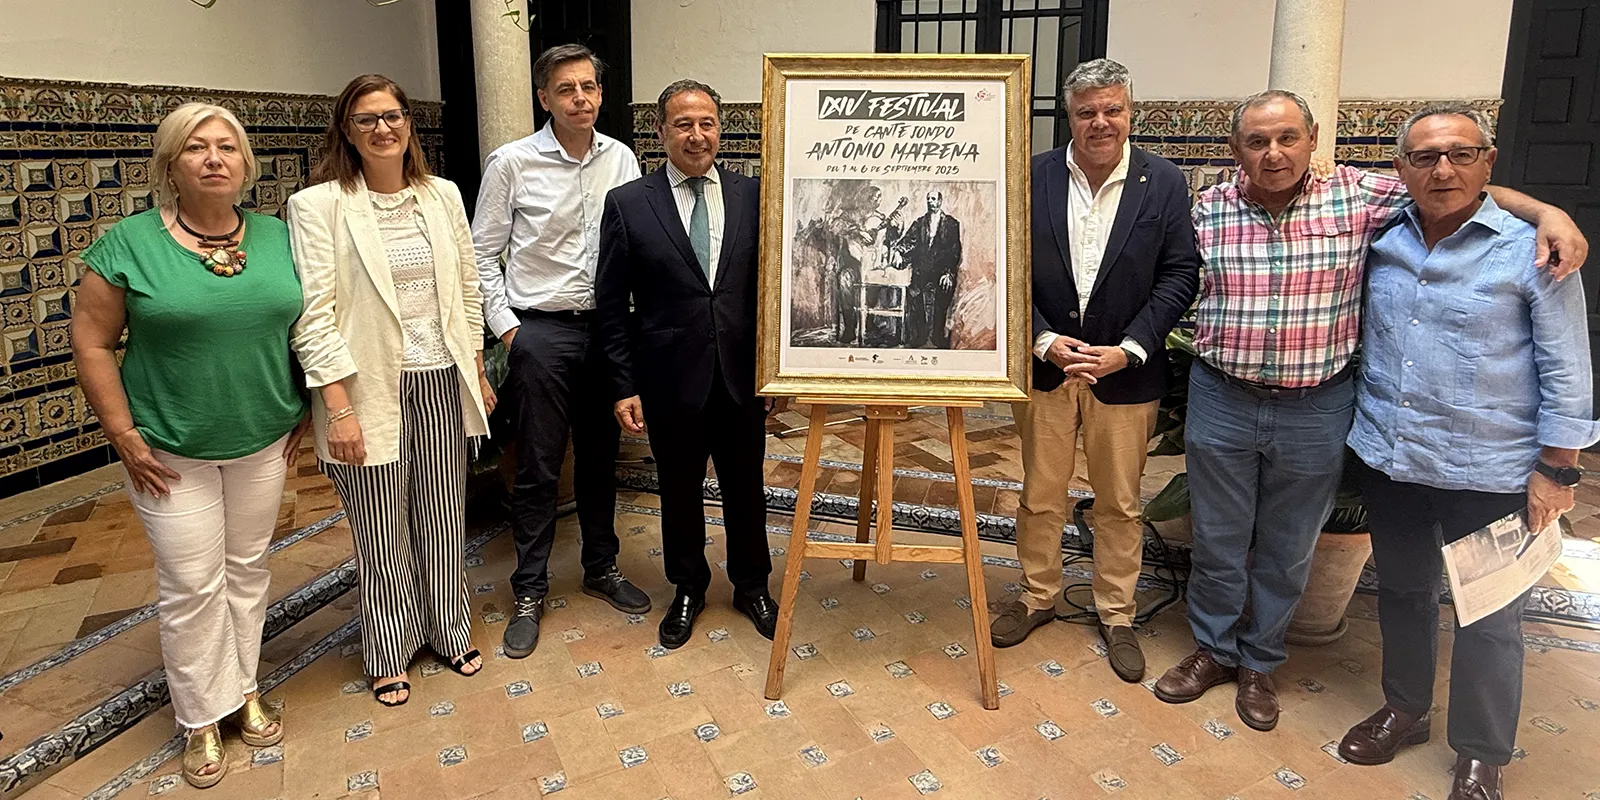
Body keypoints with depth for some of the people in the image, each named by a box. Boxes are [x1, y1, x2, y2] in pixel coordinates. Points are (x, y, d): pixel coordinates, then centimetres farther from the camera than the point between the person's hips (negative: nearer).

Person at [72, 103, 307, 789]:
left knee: (247, 570, 15)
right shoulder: (129, 243, -9)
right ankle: (203, 718, 22)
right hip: (171, 452, -3)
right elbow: (91, 343, -6)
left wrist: (305, 410, 6)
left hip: (264, 442, 3)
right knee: (192, 585, 4)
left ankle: (244, 690, 32)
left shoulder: (278, 238, 1)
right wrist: (124, 435, -9)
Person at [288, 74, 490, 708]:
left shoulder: (443, 196, 6)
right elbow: (314, 314, -12)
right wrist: (339, 408, -16)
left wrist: (477, 373, 11)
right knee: (382, 531, 9)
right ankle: (390, 655, 29)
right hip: (372, 390, -4)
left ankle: (450, 632, 35)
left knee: (444, 518, 15)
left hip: (442, 383, 4)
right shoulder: (317, 205, -8)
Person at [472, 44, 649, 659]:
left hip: (606, 326, 4)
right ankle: (529, 593, 18)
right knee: (538, 468, 3)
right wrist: (505, 327, -7)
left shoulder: (621, 159, 2)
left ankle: (602, 568, 33)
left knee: (600, 457, 15)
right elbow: (484, 254, -2)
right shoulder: (512, 162, -7)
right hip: (541, 332, -3)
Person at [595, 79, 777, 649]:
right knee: (680, 491, 15)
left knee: (746, 488, 15)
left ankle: (752, 585, 37)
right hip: (672, 381, -1)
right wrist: (623, 386, -6)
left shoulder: (753, 196, 1)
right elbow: (611, 305, -2)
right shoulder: (627, 204, -4)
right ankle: (688, 589, 36)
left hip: (742, 377, 1)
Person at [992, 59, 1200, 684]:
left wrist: (1128, 349, -15)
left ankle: (1116, 615, 29)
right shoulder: (1033, 178, -3)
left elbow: (1179, 275, -5)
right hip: (1046, 363, 1)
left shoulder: (1164, 183, -4)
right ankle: (1038, 596, 33)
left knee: (1120, 502, 12)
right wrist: (1045, 340, -13)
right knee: (1039, 494, 13)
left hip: (1125, 372, 0)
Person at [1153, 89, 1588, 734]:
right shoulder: (1208, 212, -4)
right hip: (1222, 403, 0)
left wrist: (1546, 211, -7)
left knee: (1287, 551, 14)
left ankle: (1259, 661, 34)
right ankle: (1213, 649, 33)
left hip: (1316, 411, 0)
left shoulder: (1357, 197, -4)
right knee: (1217, 542, 12)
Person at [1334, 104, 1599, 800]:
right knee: (1402, 591, 19)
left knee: (1488, 617, 7)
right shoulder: (1381, 243, 2)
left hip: (1488, 474, -4)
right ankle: (1404, 708, 39)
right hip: (1388, 461, 4)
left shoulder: (1529, 250, -9)